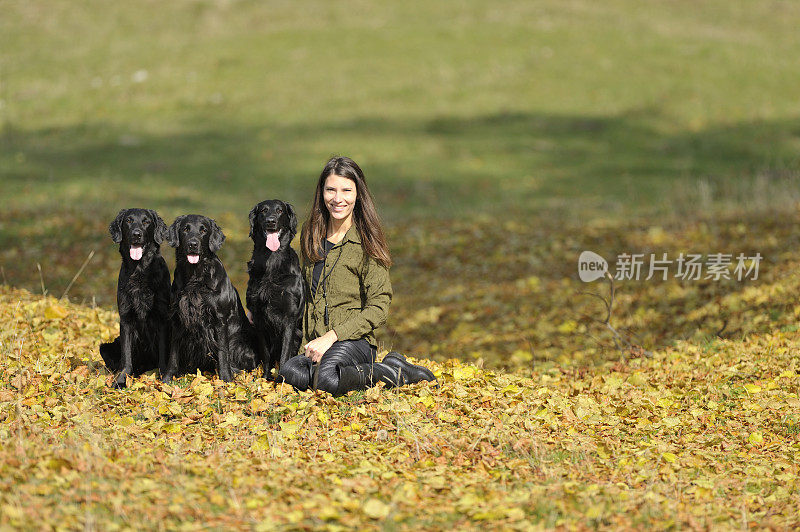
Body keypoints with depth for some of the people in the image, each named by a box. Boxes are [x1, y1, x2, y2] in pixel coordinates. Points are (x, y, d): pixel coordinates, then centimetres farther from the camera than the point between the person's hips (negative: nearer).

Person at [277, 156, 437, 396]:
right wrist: (306, 347, 8)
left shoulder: (367, 242, -3)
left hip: (354, 342, -6)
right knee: (289, 373, -29)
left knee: (326, 378, -38)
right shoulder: (311, 238, 14)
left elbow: (378, 308, -8)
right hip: (317, 343, 6)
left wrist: (331, 336, -16)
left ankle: (391, 372, -9)